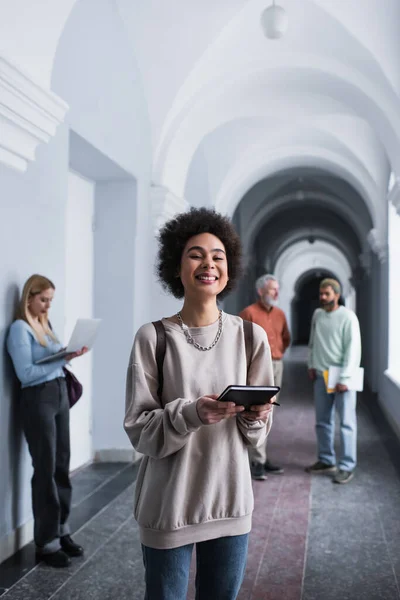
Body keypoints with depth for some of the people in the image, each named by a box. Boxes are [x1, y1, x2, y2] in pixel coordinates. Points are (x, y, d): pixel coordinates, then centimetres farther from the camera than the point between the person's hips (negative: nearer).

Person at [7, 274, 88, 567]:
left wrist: (70, 355, -4)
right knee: (46, 469, -1)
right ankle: (46, 542, 10)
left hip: (59, 393, 8)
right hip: (38, 399, -8)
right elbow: (26, 373, -20)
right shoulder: (20, 328, -11)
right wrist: (63, 359, -22)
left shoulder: (46, 324, 13)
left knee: (62, 466, 11)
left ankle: (61, 531, 23)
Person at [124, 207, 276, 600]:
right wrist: (191, 414, -25)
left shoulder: (251, 336, -1)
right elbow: (139, 430, -9)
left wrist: (255, 418, -17)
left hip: (230, 499, 3)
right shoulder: (153, 338, -9)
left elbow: (257, 433, 6)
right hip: (169, 503, -2)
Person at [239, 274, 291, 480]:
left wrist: (279, 353, 13)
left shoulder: (280, 314, 10)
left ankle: (261, 457, 21)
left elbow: (286, 338, 24)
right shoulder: (249, 312, -10)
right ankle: (258, 461, -5)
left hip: (276, 366, 7)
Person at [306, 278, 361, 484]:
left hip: (342, 376, -6)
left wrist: (344, 378, -16)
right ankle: (326, 460, 24)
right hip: (321, 375, 6)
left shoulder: (347, 317, -9)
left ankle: (347, 467, 3)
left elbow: (353, 350, -12)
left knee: (346, 422, -3)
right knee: (322, 421, 12)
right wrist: (311, 365, 11)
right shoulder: (317, 314, 9)